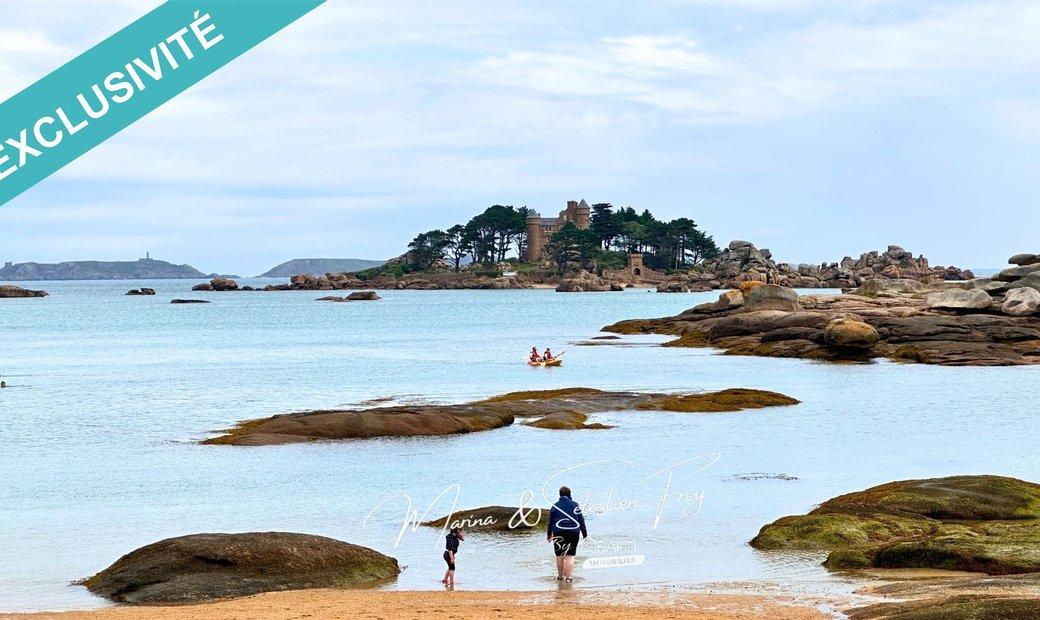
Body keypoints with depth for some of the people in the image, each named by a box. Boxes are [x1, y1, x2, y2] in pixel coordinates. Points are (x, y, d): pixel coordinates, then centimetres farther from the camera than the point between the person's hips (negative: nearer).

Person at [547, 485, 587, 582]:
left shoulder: (555, 506, 4)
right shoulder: (575, 505, 4)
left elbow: (550, 522, 10)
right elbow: (581, 520, 6)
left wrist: (549, 534, 22)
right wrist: (585, 533, 14)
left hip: (559, 533, 0)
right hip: (573, 533, 0)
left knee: (560, 556, 10)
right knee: (570, 555, 1)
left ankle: (560, 576, 18)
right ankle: (569, 577, -7)